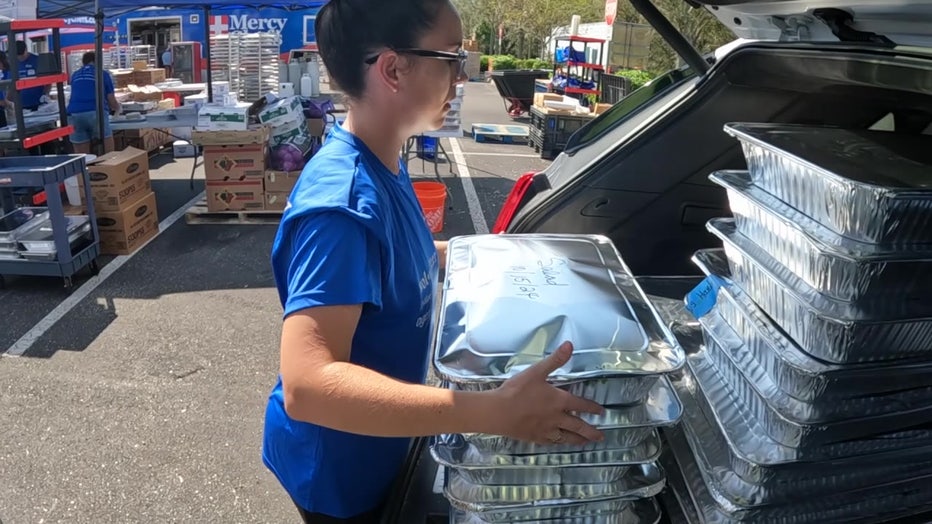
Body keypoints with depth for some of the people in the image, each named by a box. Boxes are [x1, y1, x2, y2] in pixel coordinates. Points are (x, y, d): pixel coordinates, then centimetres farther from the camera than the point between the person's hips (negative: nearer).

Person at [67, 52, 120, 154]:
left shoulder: (74, 75, 24)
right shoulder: (104, 74, 14)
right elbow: (112, 102, 14)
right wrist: (117, 108, 39)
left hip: (75, 114, 4)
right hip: (96, 113, -3)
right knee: (108, 154, 2)